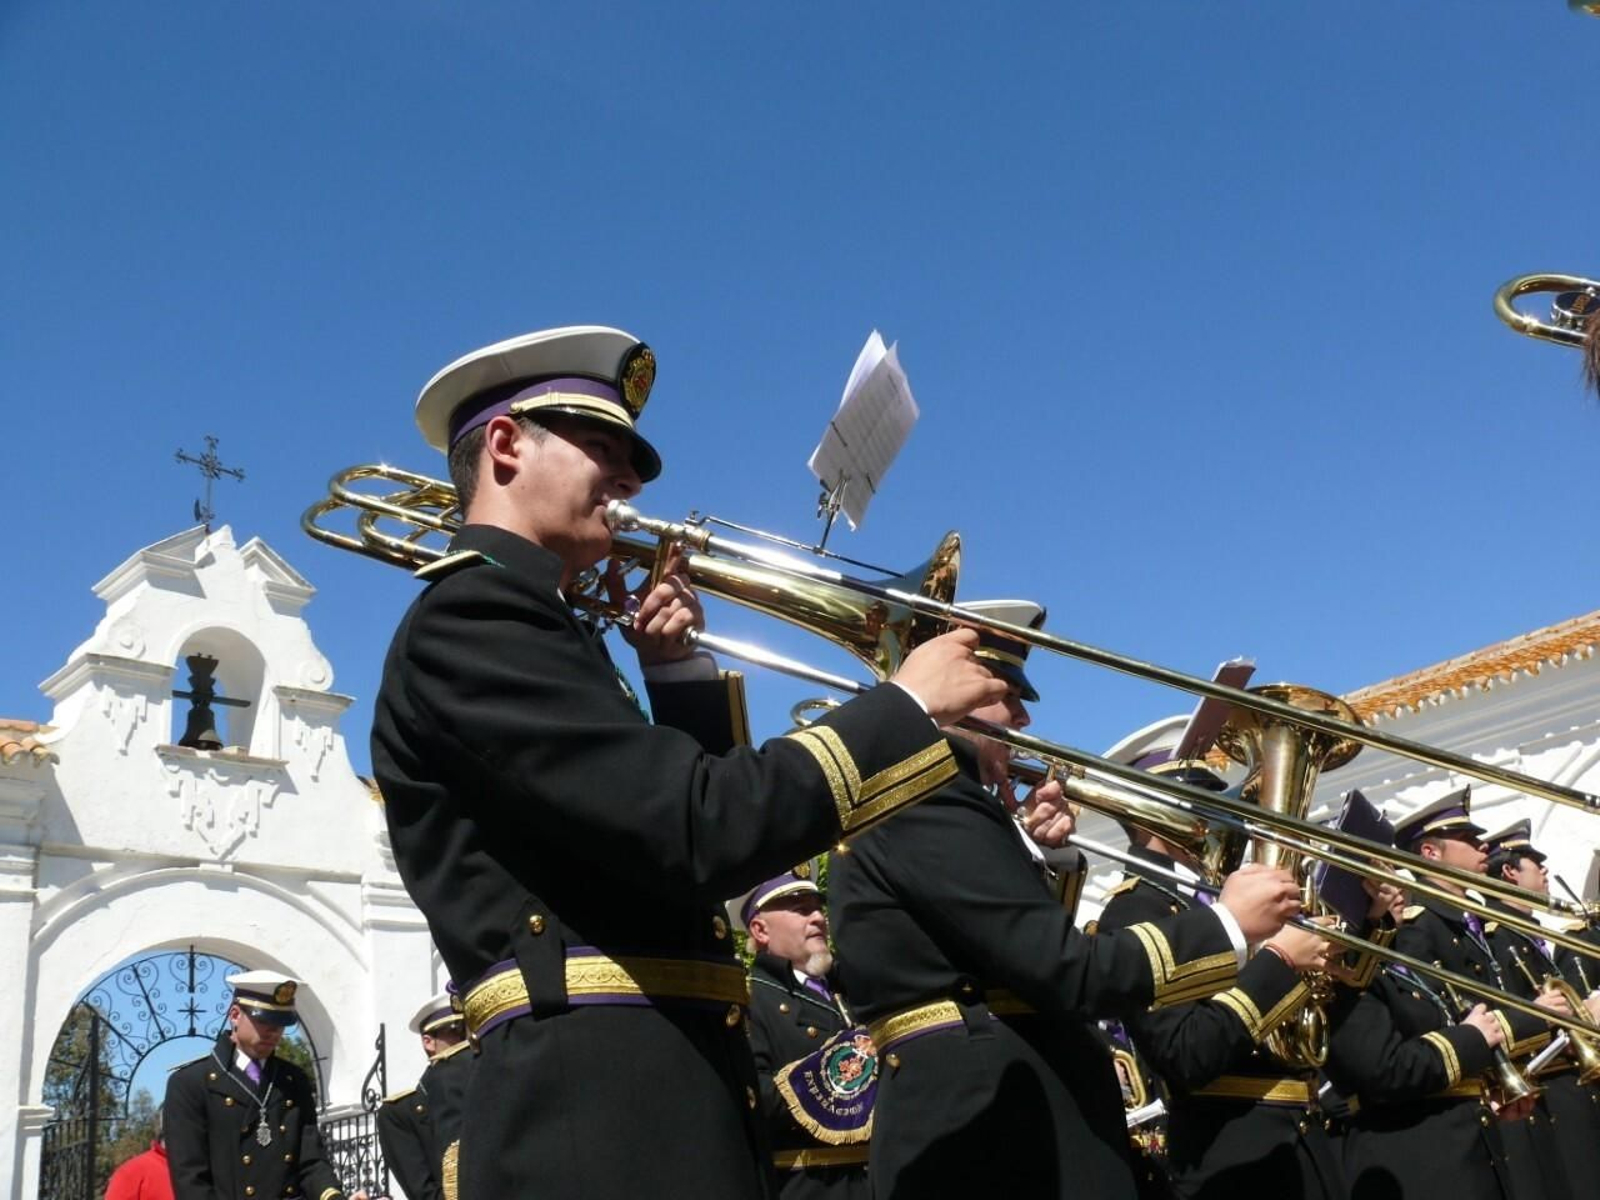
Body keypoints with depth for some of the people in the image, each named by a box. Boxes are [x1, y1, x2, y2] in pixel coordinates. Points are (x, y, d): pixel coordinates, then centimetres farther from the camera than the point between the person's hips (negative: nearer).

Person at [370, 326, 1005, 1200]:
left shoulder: (521, 627, 19)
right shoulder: (471, 619, -11)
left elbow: (687, 805, 26)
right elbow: (702, 834, -21)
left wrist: (676, 667, 12)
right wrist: (909, 703, -10)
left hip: (657, 1100, 10)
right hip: (599, 1116, -10)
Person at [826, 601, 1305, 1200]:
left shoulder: (896, 807, 18)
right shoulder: (925, 802, -15)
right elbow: (1070, 972, -20)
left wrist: (1027, 847, 11)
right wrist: (1228, 925, -8)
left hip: (968, 1118, 10)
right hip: (993, 1125, -10)